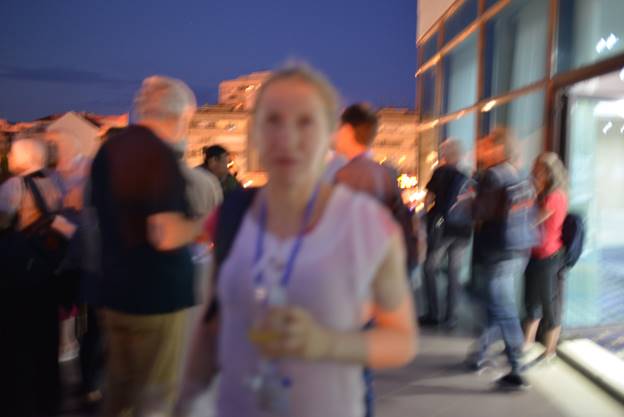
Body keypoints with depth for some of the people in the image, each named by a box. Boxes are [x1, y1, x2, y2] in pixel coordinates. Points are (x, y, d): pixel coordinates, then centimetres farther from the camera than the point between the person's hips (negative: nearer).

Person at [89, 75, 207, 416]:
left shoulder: (107, 150, 9)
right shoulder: (161, 156, -19)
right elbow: (166, 236, -27)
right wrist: (202, 223, -9)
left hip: (114, 289, 8)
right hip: (156, 293, -8)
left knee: (118, 387, 21)